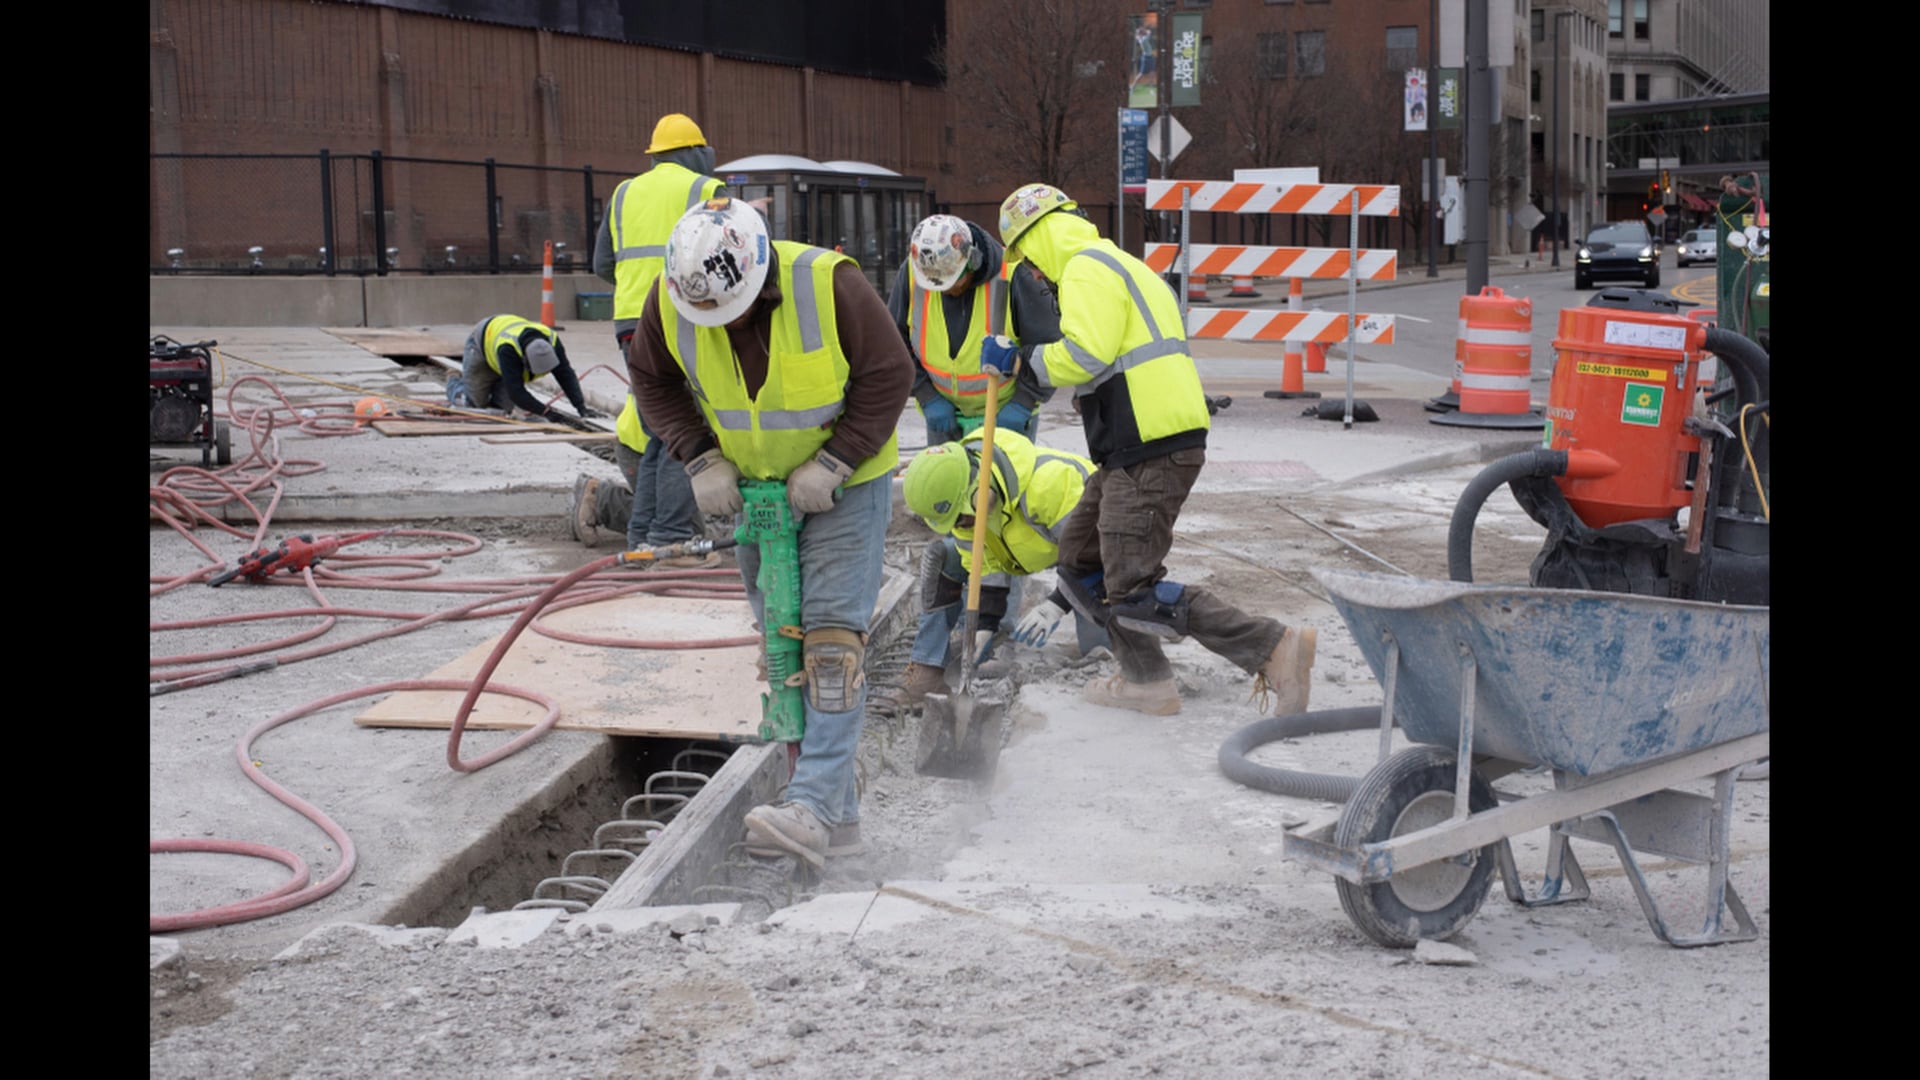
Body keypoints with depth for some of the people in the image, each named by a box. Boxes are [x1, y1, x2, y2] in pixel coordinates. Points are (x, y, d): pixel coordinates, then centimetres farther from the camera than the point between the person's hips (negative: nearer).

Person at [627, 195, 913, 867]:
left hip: (844, 482, -5)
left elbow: (888, 376, -16)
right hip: (753, 487, 5)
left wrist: (831, 463, -21)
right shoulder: (671, 300, -15)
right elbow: (652, 379, 2)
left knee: (832, 636, -16)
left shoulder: (830, 285, -26)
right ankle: (839, 815, 13)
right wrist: (699, 458, -10)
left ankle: (812, 805, -20)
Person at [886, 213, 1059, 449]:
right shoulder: (911, 273, -15)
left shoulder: (1013, 276, -25)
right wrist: (927, 398, -9)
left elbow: (1048, 346, -16)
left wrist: (1022, 405, -18)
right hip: (944, 410, 3)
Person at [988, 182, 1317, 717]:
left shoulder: (1087, 269, -9)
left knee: (1132, 591, -10)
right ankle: (1146, 680, 19)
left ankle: (1275, 648, -12)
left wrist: (1021, 359, -10)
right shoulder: (1122, 266, 25)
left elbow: (1084, 355, -22)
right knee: (1081, 562, 18)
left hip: (1151, 451, -11)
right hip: (1141, 449, 11)